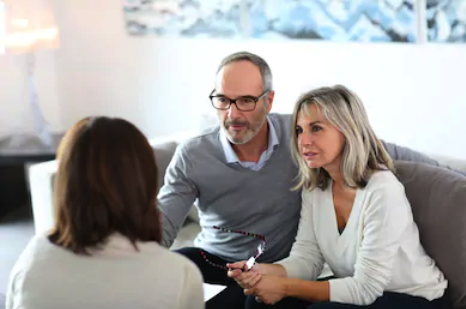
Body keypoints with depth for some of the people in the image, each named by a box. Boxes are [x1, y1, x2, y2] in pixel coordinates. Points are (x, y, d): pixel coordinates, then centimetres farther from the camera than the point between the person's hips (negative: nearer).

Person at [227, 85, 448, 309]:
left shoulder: (382, 191, -26)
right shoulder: (314, 187, -3)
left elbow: (365, 289, -24)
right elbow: (306, 258, -3)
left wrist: (285, 287, -24)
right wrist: (261, 272, -23)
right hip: (357, 288, 6)